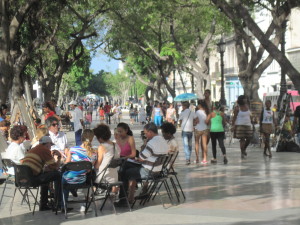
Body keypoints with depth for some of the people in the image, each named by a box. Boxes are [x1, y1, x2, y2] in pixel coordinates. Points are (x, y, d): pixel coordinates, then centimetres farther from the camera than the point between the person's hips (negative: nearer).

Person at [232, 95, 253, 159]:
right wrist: (233, 125, -15)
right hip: (240, 125, -6)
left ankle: (244, 149, 27)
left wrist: (251, 123, 15)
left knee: (249, 138, 3)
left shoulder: (247, 106, 10)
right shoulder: (237, 108, -7)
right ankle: (242, 153, 1)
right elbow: (234, 117, -7)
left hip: (248, 125, 6)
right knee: (242, 139, -7)